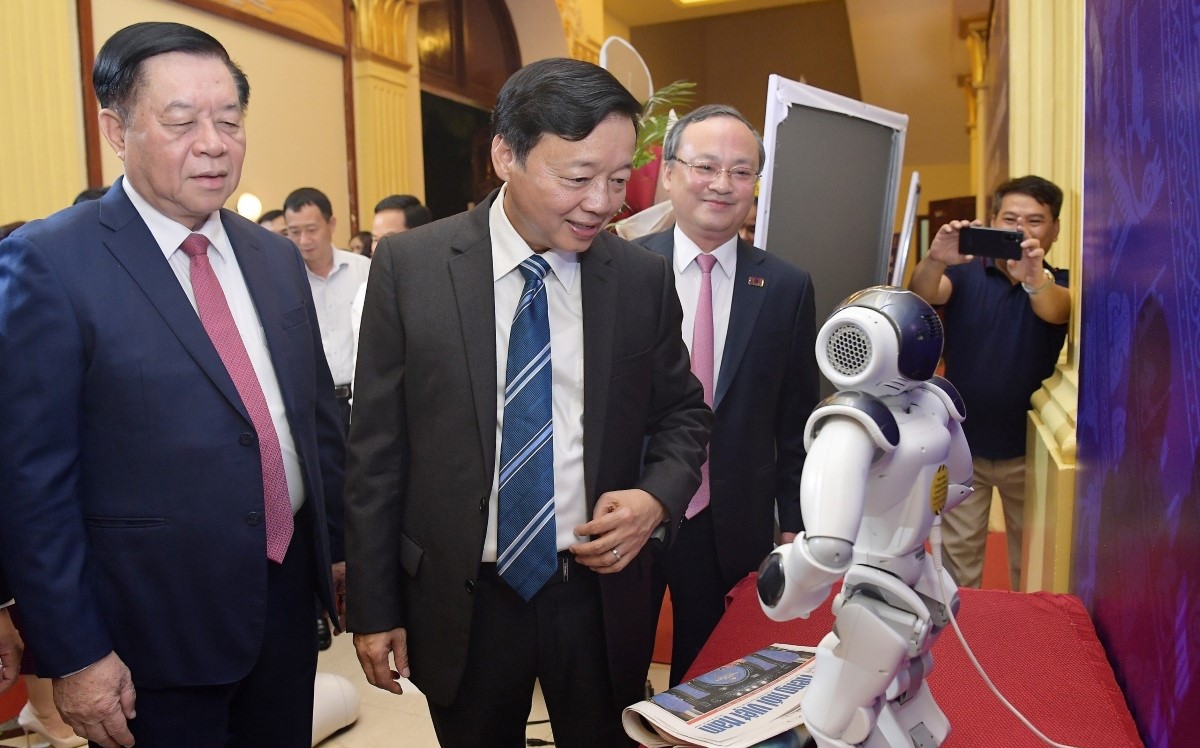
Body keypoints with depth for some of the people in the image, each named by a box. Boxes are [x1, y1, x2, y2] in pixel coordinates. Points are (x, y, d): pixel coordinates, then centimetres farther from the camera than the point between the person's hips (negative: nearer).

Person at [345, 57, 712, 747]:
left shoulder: (644, 277, -5)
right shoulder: (410, 266, -9)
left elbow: (683, 413, 8)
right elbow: (378, 447, -5)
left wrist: (658, 496, -12)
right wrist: (374, 609, -2)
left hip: (602, 594, 2)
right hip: (461, 603, -1)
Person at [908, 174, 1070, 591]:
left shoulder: (1059, 286, -4)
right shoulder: (964, 274, -3)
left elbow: (1055, 310, -29)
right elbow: (922, 294, -25)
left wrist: (1033, 278, -53)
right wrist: (935, 260, -48)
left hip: (1029, 448, 0)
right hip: (962, 445, 0)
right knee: (958, 553, 11)